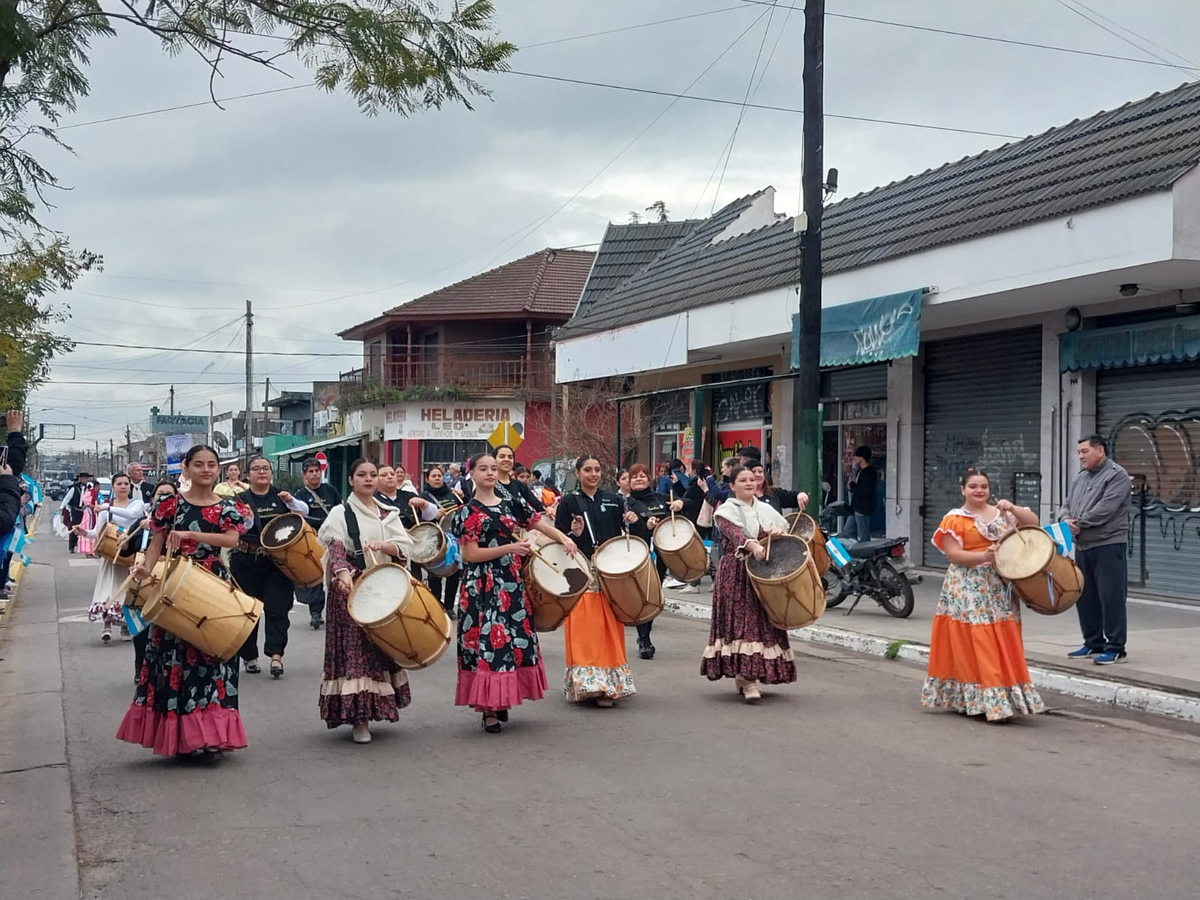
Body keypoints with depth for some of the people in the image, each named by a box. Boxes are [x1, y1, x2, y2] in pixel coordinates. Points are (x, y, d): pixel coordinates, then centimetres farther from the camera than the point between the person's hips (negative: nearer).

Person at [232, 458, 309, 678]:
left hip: (277, 561, 1)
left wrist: (290, 501, -22)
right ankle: (249, 656, 18)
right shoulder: (241, 499, 1)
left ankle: (276, 655, -12)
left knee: (277, 608, -8)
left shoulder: (280, 496, 7)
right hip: (247, 562, -1)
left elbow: (304, 511, -3)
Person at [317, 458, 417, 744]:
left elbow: (405, 544, 3)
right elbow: (335, 547, -16)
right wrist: (342, 573, -35)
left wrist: (382, 545, -17)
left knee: (383, 644, 7)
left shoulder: (388, 513, 13)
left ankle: (375, 706, 20)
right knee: (355, 648, -8)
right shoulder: (340, 513, -1)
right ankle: (358, 715, -6)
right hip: (352, 587, -5)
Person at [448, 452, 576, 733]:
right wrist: (508, 548, -18)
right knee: (487, 638, -6)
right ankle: (488, 708, 0)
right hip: (482, 585, -5)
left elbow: (539, 523, 8)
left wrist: (563, 539, -11)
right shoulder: (467, 512, -4)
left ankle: (501, 701, 20)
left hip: (512, 581, 5)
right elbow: (470, 554, -10)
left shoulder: (511, 501, 9)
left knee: (515, 636, 7)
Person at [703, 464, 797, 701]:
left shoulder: (766, 509, 16)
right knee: (740, 619, -12)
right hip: (736, 573, -5)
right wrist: (751, 545, -40)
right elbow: (733, 533, -20)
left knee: (763, 619, 3)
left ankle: (746, 675, 11)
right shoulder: (727, 511, -2)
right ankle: (746, 677, -15)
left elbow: (786, 529, 14)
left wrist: (778, 532, -10)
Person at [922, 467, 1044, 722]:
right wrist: (983, 556, -22)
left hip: (1000, 588, 5)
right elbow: (952, 554, -9)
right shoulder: (954, 519, -2)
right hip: (968, 590, -5)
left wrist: (1012, 508, -9)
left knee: (1002, 643, 4)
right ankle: (970, 700, -4)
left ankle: (999, 700, 14)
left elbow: (1033, 523, 7)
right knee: (972, 644, -7)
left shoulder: (1001, 512, 13)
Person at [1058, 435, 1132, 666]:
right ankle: (1093, 643, 24)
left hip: (1108, 545, -8)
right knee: (1085, 596, 12)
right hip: (1082, 546, 8)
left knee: (1111, 597, -6)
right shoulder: (1081, 477, 17)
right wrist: (1066, 520, -8)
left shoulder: (1117, 475, -8)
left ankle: (1115, 648, 1)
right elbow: (1067, 505, 14)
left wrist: (1078, 522, -12)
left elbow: (1104, 510, -18)